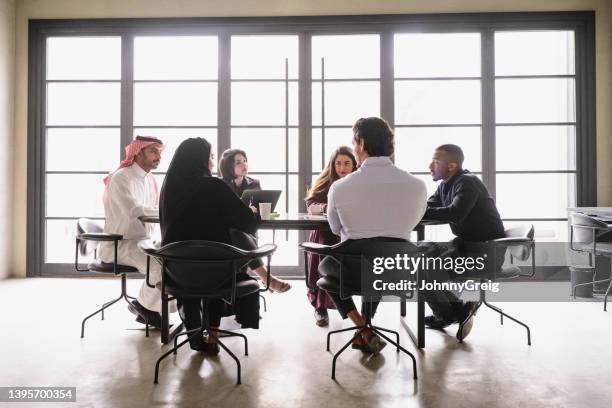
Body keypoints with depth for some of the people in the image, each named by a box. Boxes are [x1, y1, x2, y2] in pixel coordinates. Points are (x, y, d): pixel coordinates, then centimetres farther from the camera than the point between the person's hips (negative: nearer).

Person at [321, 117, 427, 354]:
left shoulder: (339, 187, -14)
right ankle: (365, 331, 38)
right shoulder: (418, 186, -10)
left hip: (355, 270, -3)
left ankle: (363, 329, 15)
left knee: (324, 266, 31)